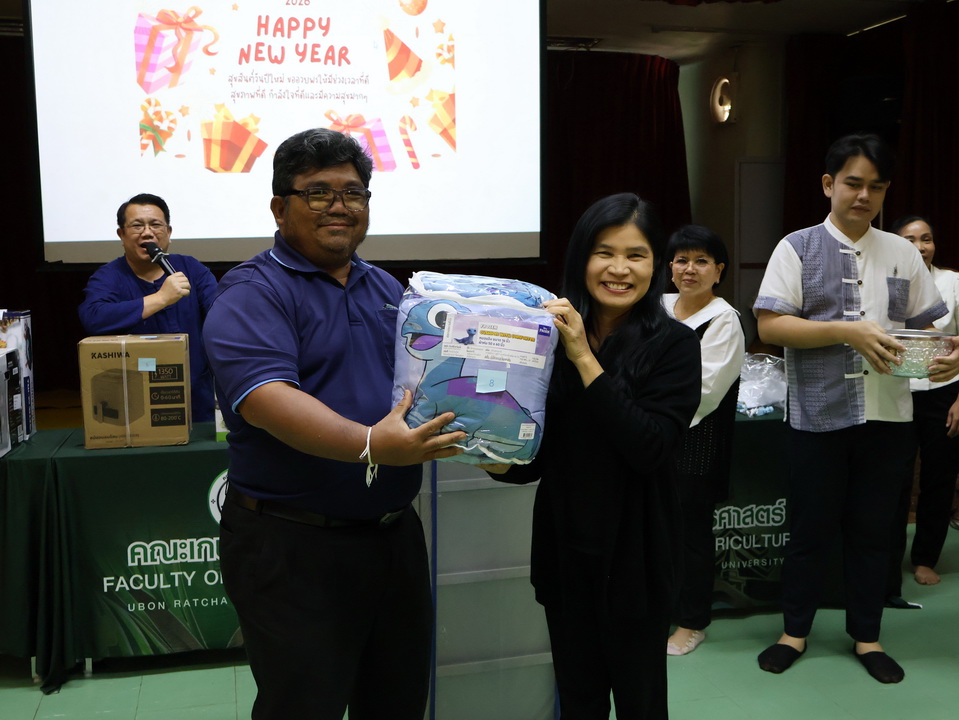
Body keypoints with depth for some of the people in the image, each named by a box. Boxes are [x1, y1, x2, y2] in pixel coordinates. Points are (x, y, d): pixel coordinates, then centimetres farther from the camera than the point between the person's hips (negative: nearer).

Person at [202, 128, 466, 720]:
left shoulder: (387, 289, 13)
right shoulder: (253, 293, -10)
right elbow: (266, 398, -25)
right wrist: (369, 445, -38)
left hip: (396, 533, 7)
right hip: (293, 546, -6)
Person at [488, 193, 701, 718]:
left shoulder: (672, 344, -9)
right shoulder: (553, 335, 0)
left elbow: (651, 449, -22)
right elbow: (534, 457, 3)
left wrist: (586, 359, -23)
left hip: (634, 548, -3)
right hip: (563, 542, 3)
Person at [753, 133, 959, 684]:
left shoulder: (904, 254, 10)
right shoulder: (798, 248, -1)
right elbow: (770, 326, -10)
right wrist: (849, 332, -19)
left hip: (888, 417, 3)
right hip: (818, 417, -3)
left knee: (873, 531, 13)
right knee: (811, 530, 9)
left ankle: (867, 636, 29)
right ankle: (795, 632, 26)